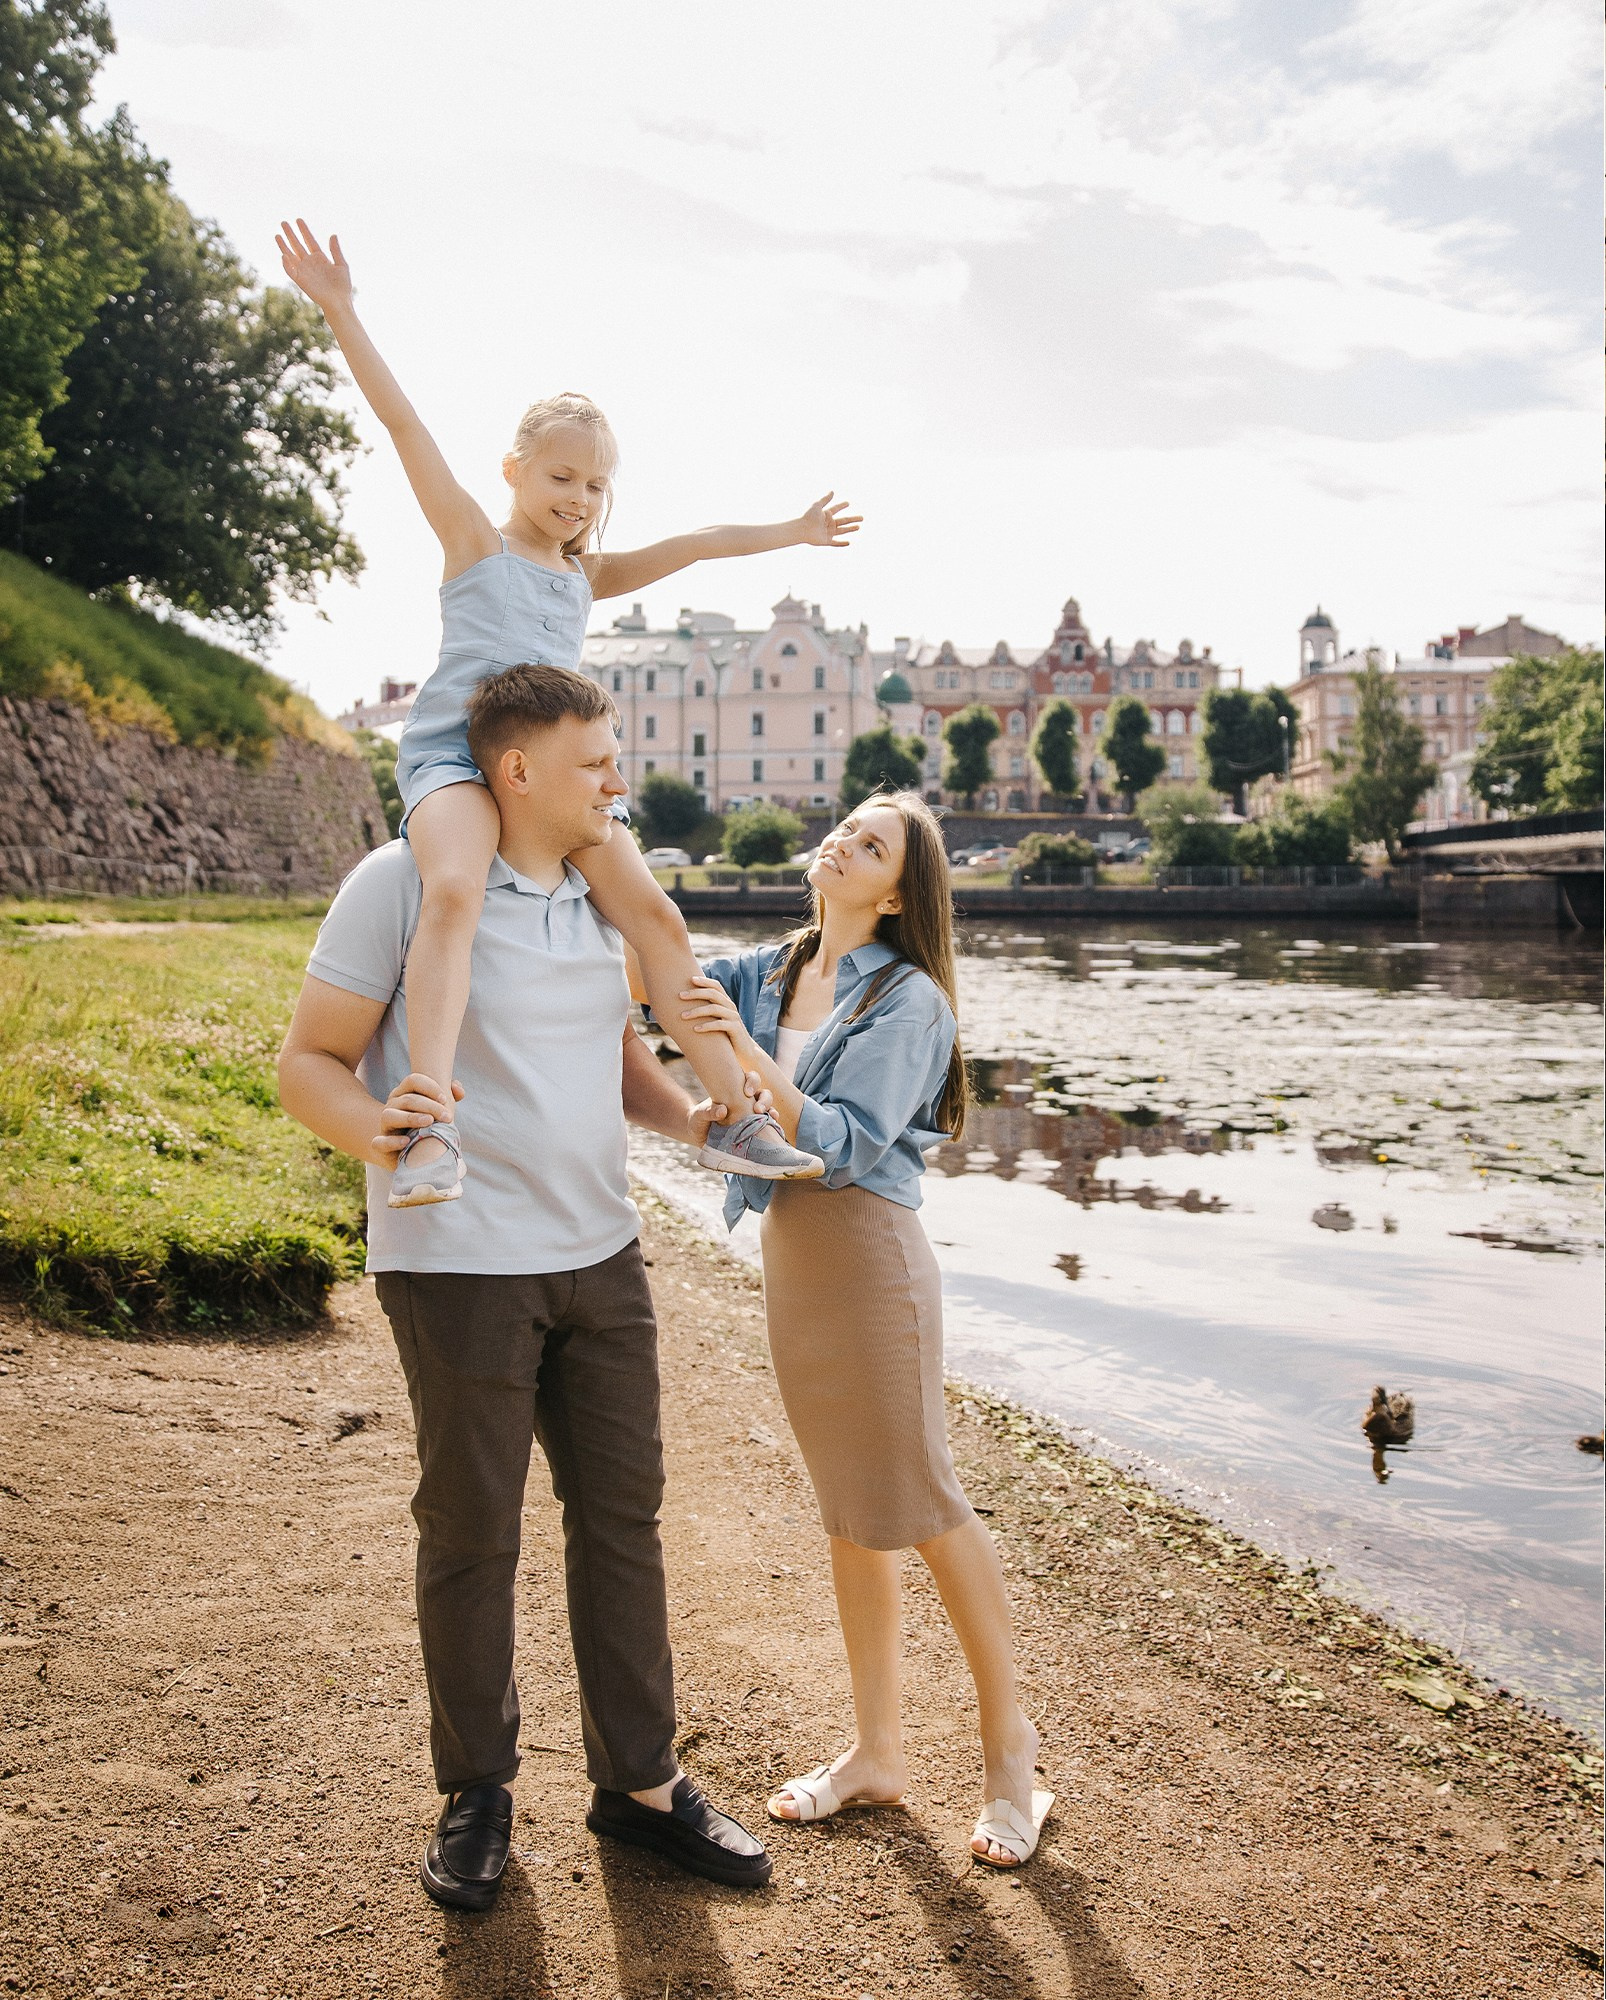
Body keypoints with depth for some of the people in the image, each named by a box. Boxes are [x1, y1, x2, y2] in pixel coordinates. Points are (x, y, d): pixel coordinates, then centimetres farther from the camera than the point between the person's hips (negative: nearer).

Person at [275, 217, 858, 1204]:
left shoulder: (587, 576, 22)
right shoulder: (476, 539, 8)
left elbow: (693, 543, 24)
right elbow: (406, 424, 1)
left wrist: (789, 531, 25)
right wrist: (341, 310, -5)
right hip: (453, 752, -5)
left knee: (656, 916, -7)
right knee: (455, 890, -34)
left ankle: (736, 1116, -2)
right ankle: (433, 1125, -42)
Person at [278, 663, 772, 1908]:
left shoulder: (597, 893, 9)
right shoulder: (405, 884, -10)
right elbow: (309, 1063, -9)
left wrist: (688, 1114, -1)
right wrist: (376, 1134, -30)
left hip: (600, 1255, 6)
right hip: (459, 1263, -6)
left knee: (622, 1512, 11)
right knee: (472, 1533, 6)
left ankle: (639, 1782, 26)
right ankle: (477, 1794, 27)